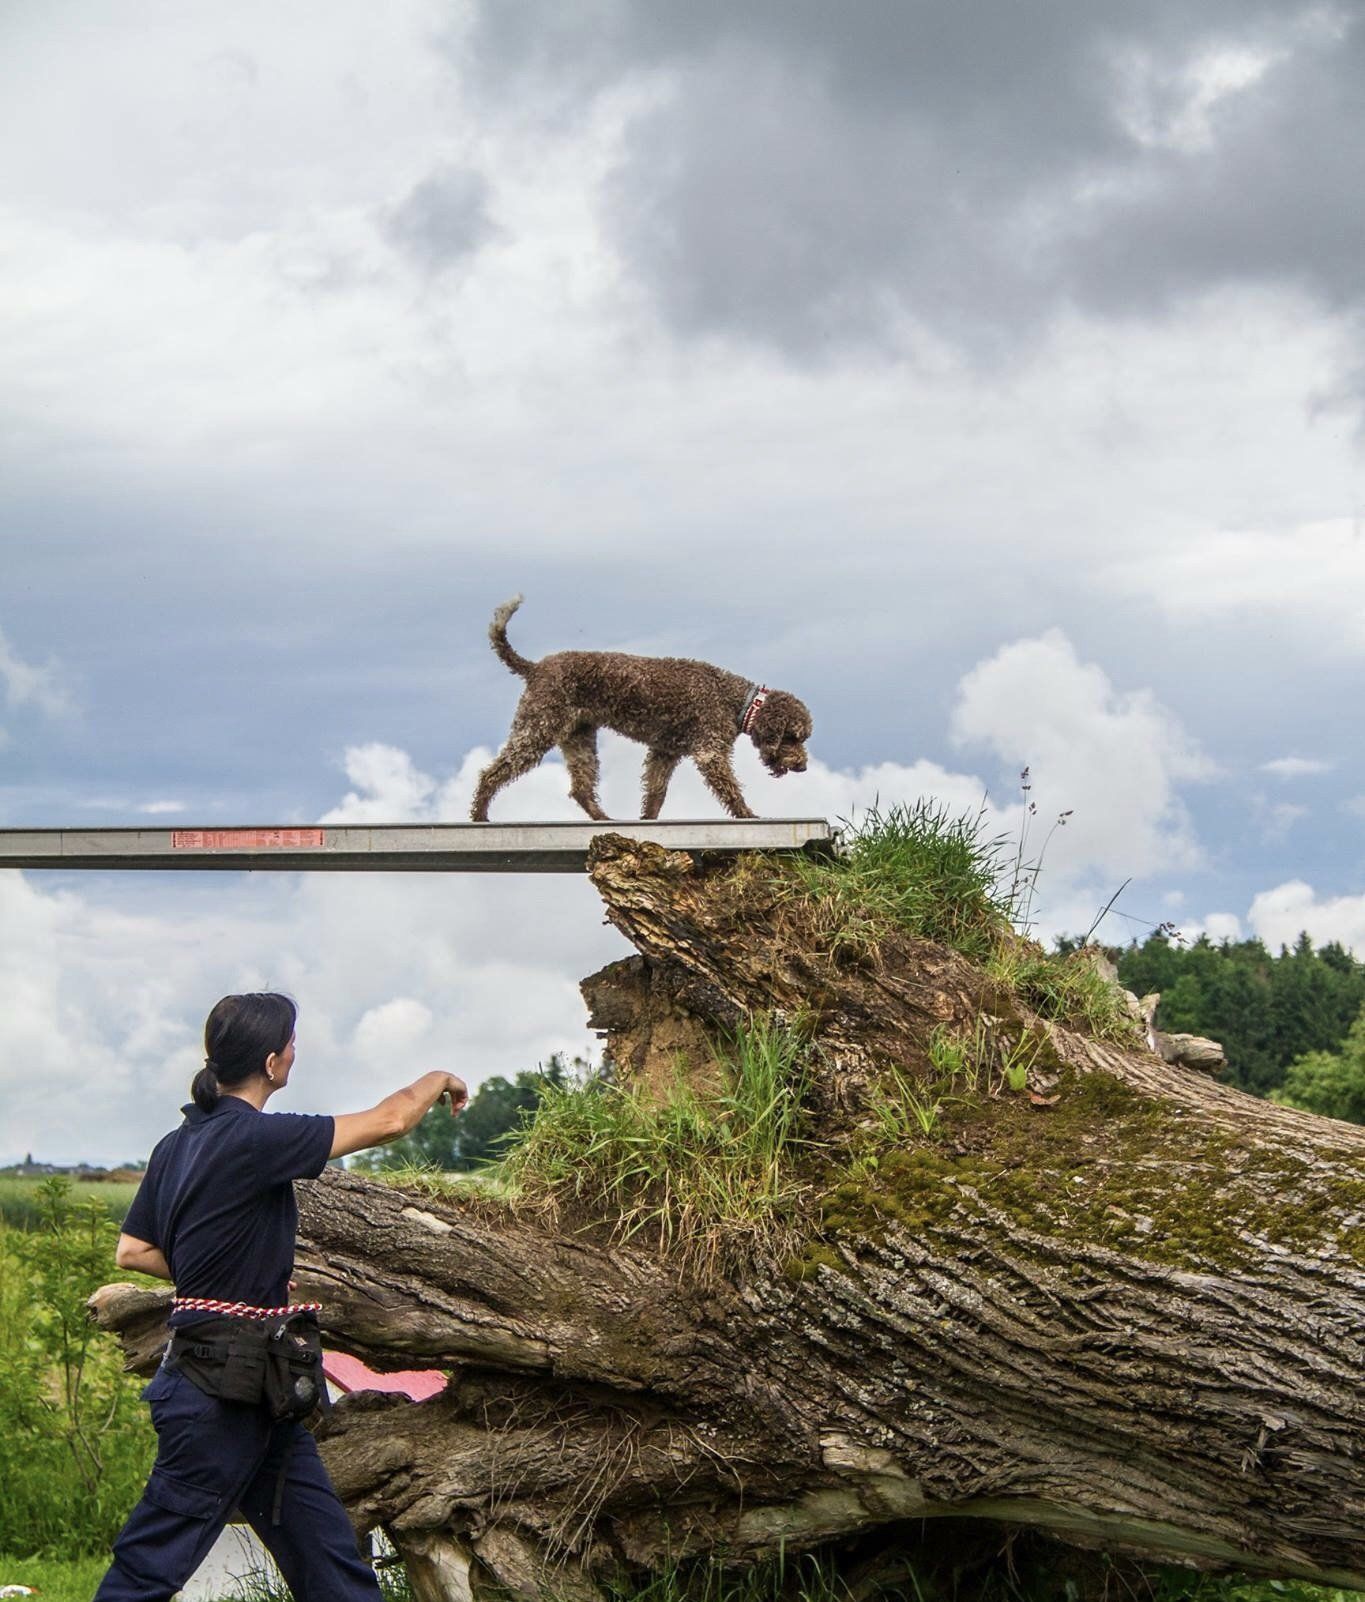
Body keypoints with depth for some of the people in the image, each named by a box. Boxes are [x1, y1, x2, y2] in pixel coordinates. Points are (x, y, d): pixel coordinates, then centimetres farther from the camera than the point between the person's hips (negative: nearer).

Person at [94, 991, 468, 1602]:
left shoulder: (177, 1144, 9)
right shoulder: (253, 1139, -18)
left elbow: (131, 1251, 13)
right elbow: (389, 1120, -14)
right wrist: (438, 1081, 6)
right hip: (222, 1389, -9)